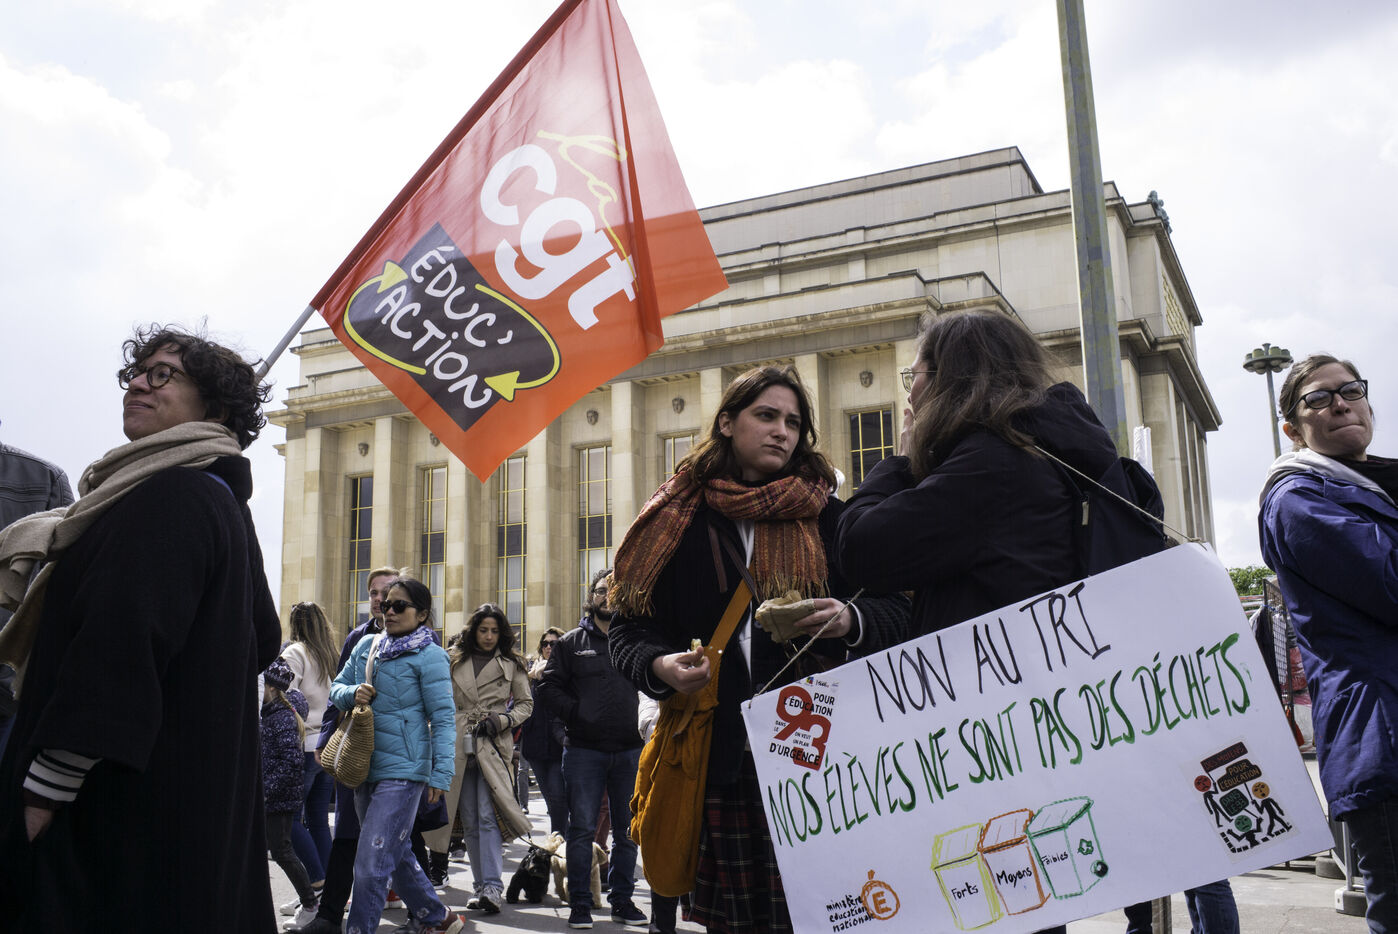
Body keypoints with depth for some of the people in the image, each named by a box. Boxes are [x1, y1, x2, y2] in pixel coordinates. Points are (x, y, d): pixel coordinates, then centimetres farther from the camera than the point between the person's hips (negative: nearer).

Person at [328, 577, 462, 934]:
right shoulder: (366, 646, 10)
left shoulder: (429, 655, -8)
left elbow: (442, 717, -10)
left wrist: (440, 773, -16)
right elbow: (336, 688, 17)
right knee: (397, 854, 19)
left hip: (402, 772, -7)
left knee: (371, 864, -11)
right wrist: (352, 693, -7)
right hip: (365, 767, 8)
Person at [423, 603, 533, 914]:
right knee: (470, 821, 6)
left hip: (494, 746, -3)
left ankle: (493, 886, -15)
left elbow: (526, 703, 12)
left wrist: (502, 720, -6)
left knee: (488, 815, -14)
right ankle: (481, 885, 14)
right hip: (459, 746, 3)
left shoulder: (511, 664, 8)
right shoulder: (455, 661, 11)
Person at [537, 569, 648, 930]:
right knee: (582, 828, 0)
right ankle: (580, 903, 10)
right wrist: (575, 713, -8)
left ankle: (622, 899, 20)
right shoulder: (572, 643, 8)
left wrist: (645, 722, -4)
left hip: (630, 750, 1)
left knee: (628, 830, 8)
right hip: (584, 750, -1)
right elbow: (548, 686, 4)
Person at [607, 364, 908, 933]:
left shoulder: (827, 518, 11)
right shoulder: (679, 522, 10)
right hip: (718, 753, 0)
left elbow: (897, 611, 8)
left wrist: (851, 620, -12)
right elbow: (628, 629, 10)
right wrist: (661, 666, -10)